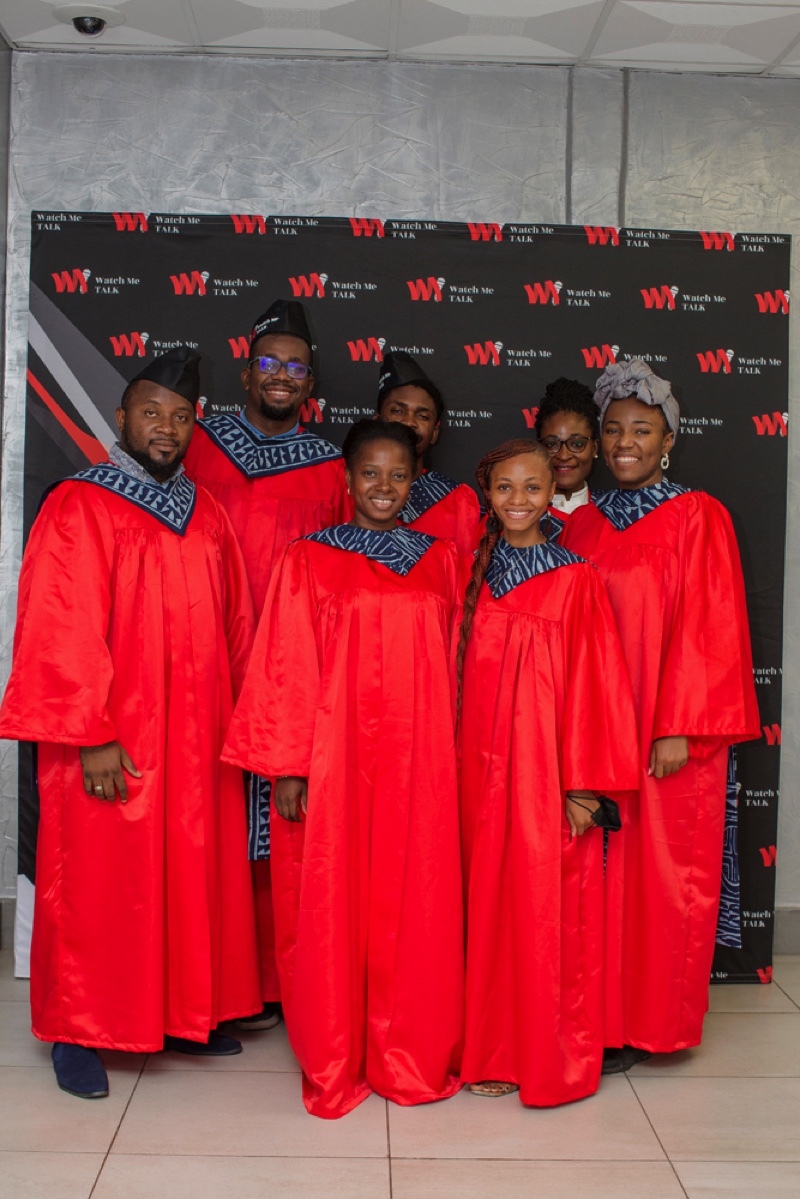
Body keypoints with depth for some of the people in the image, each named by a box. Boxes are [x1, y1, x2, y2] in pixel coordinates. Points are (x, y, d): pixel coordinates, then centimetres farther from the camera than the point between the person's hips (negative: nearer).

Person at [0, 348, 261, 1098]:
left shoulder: (207, 517, 10)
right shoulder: (77, 509, -8)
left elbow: (235, 629, 11)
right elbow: (60, 633, -14)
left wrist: (237, 721, 7)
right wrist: (92, 737, -18)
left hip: (198, 743, 6)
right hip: (112, 745, -6)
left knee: (193, 878, 14)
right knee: (97, 886, 6)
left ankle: (183, 1013, 30)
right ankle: (77, 1031, 22)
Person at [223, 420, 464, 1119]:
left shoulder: (439, 560, 8)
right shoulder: (310, 561, 0)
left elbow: (455, 663, 10)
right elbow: (286, 669, -3)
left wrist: (453, 754, 6)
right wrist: (287, 767, -7)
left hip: (418, 762, 3)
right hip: (334, 760, -2)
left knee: (413, 905, 8)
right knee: (332, 905, 5)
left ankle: (410, 1059, 24)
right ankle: (334, 1064, 21)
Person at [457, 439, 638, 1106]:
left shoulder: (576, 579, -4)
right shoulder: (477, 574, 9)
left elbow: (591, 681, -7)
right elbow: (464, 676, 11)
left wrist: (584, 784, -11)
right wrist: (463, 763, 5)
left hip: (547, 768, -4)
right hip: (485, 767, 4)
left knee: (549, 909, 1)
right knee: (490, 903, 9)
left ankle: (552, 1059, 17)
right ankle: (493, 1051, 24)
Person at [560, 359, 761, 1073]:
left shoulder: (698, 518, -4)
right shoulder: (583, 524, 10)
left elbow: (708, 630, -9)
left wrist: (679, 728, -15)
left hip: (665, 732, -4)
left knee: (657, 868, 3)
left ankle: (643, 1024, 18)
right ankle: (598, 1010, 22)